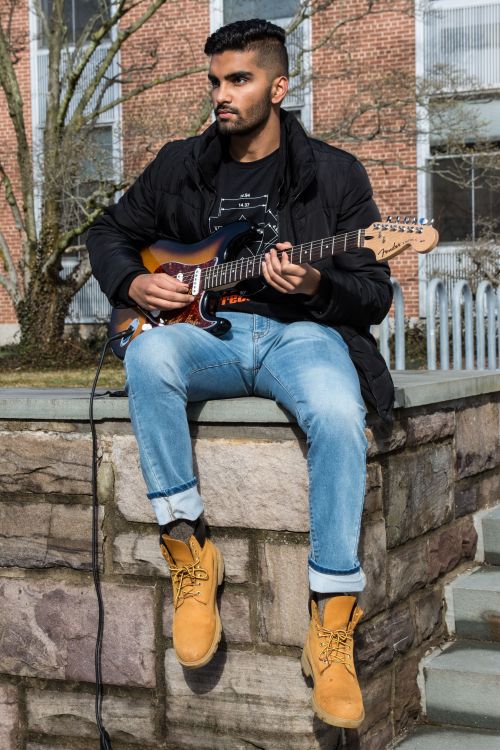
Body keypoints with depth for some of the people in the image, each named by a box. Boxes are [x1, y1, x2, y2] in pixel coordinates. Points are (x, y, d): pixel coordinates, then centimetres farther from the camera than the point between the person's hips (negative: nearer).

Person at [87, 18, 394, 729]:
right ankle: (188, 548, -24)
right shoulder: (181, 165, 13)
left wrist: (316, 287, -19)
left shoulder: (334, 173, 5)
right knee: (148, 357, -35)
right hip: (206, 330, 2)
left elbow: (375, 296, 3)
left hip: (302, 331, -2)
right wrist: (133, 283, 3)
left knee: (338, 414, -37)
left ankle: (332, 613, -26)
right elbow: (111, 231, 24)